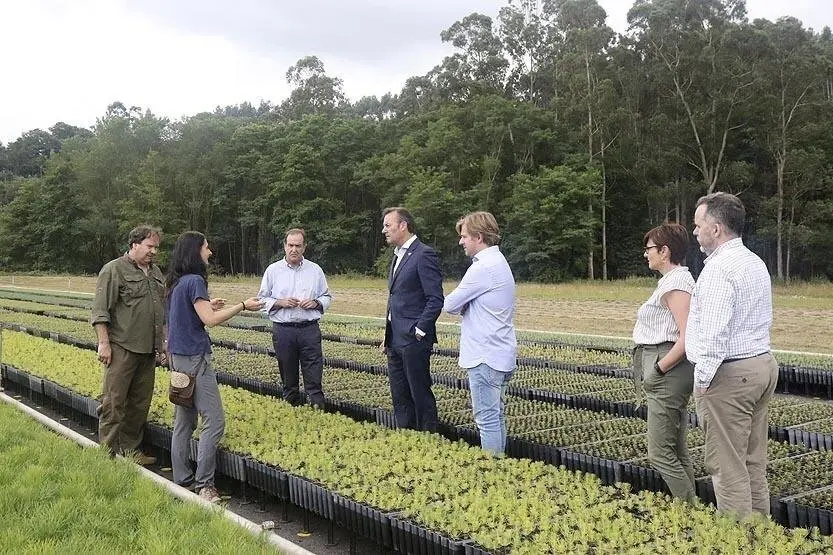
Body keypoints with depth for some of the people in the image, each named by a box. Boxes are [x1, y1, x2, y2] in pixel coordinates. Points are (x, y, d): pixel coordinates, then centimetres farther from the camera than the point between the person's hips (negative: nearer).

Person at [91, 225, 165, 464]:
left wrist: (161, 342, 21)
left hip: (148, 351, 7)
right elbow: (100, 311, -9)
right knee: (114, 402, -4)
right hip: (122, 348, -7)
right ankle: (108, 452, 3)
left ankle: (130, 449, 21)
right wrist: (104, 343, -14)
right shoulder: (114, 270, -5)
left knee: (140, 403, 11)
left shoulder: (156, 272, 18)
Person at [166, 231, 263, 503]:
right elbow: (210, 320, -20)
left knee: (183, 420, 13)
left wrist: (207, 305, 16)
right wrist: (242, 305, -12)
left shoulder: (175, 283, 12)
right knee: (214, 421, -5)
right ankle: (203, 482, -2)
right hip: (194, 358, -10)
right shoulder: (194, 281, -15)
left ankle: (182, 480, 19)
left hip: (178, 356, 10)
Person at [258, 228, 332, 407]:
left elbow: (327, 297, 14)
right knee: (288, 378, 9)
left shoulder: (315, 270, 7)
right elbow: (262, 300, 8)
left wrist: (315, 303, -7)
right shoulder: (273, 270, 5)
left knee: (314, 377, -4)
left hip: (309, 330, 0)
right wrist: (280, 302, -10)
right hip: (283, 330, 0)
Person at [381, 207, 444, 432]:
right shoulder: (398, 255, 17)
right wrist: (388, 336, 17)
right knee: (399, 397, 14)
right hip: (395, 340, 9)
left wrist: (419, 331, -16)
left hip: (414, 340, -9)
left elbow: (435, 300, -16)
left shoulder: (424, 255, -13)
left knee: (420, 394, -1)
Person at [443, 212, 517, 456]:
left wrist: (449, 302, 10)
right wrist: (462, 304, 0)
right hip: (501, 354, 10)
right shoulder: (499, 262, 16)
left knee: (487, 419, -5)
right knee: (497, 416, 15)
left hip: (485, 357, -10)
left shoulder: (483, 267, -16)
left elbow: (451, 305, -12)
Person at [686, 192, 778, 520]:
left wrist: (703, 379, -16)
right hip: (763, 364, 10)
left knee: (727, 466, -3)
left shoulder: (719, 268, -17)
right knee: (754, 462, 16)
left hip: (729, 374, -10)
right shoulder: (756, 263, 15)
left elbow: (714, 332, -24)